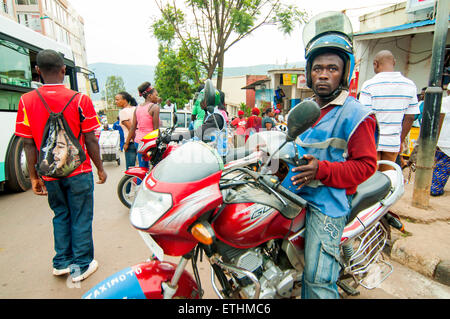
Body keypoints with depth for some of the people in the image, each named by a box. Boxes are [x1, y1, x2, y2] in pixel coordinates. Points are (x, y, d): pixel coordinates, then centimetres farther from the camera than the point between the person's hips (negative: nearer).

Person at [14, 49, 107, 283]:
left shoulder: (26, 101, -3)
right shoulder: (80, 100, -11)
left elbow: (28, 144, -2)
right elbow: (90, 140, -10)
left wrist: (33, 177, 7)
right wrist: (100, 168, 1)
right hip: (78, 171, -3)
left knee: (60, 215, 22)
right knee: (81, 219, 9)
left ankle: (61, 262, 31)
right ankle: (81, 266, 21)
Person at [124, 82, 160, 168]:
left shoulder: (138, 108, 9)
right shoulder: (155, 107, -10)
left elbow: (133, 127, 9)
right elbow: (156, 128, -13)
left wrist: (127, 143, 15)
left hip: (138, 141, 7)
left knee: (142, 167, 11)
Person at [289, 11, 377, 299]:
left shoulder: (356, 114, -9)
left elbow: (366, 164, -12)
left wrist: (322, 170, -24)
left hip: (327, 203, -7)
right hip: (297, 196, 7)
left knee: (318, 281, -2)